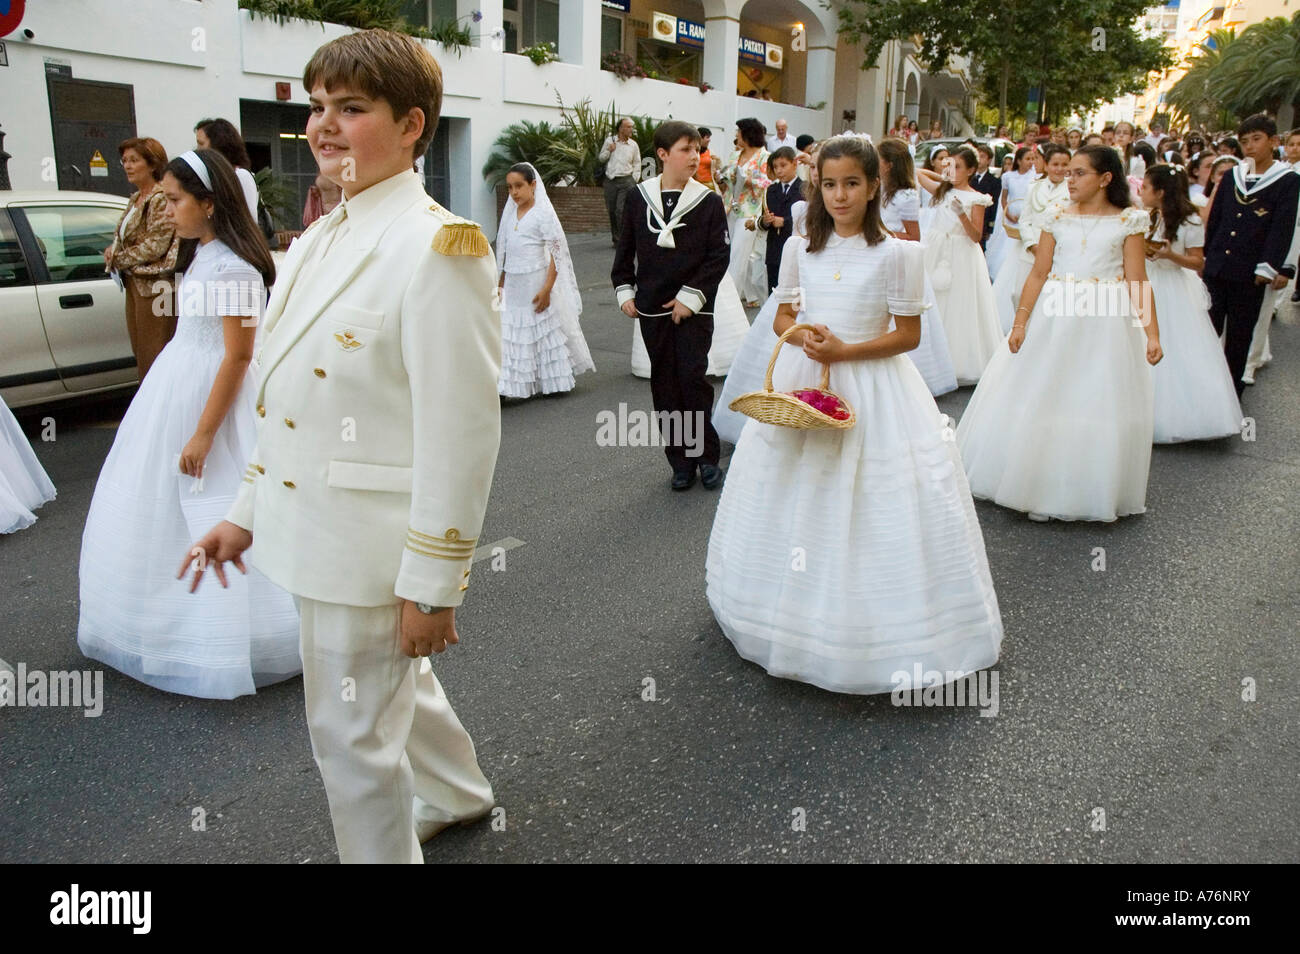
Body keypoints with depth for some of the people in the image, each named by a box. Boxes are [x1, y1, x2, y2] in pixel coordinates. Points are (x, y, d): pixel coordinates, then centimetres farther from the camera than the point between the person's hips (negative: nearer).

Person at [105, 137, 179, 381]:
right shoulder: (136, 199, 15)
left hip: (155, 286, -10)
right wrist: (113, 251, 3)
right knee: (140, 352, 14)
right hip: (135, 285, 10)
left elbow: (155, 246, -19)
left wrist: (118, 258, -8)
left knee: (154, 354, -6)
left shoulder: (161, 199, -13)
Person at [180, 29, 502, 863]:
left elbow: (461, 429, -22)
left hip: (372, 544, -9)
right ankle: (456, 793, 53)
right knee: (392, 682, 27)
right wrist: (246, 513, 15)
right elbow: (290, 397, 14)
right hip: (314, 527, 9)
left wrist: (431, 582, -20)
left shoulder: (437, 247, -19)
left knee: (352, 730, 7)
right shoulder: (320, 242, 9)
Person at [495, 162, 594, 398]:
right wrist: (501, 283, 16)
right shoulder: (510, 213, 9)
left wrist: (547, 289, -19)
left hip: (536, 285, -6)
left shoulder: (543, 213, -10)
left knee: (546, 331, 5)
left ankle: (555, 382, 21)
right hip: (513, 287, 6)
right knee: (507, 333, 2)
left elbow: (557, 254, -13)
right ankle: (500, 387, 4)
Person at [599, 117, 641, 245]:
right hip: (610, 180, 2)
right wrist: (608, 151, -5)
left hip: (626, 180, -2)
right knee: (611, 211, 5)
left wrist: (634, 181, 3)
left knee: (621, 210, -15)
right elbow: (600, 159, 13)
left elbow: (637, 165, 11)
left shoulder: (633, 145, 5)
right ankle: (615, 238, 17)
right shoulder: (609, 141, 7)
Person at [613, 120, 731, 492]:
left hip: (693, 309, -3)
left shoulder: (708, 201, -3)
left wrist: (691, 297, -12)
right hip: (652, 309, 3)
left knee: (693, 378, -7)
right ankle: (680, 461, 18)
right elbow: (626, 248, 12)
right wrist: (624, 291, 5)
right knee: (665, 385, 7)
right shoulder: (639, 197, 4)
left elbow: (718, 256, -6)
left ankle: (707, 456, 10)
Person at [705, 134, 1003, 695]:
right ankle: (795, 614, 31)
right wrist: (802, 336, -11)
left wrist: (844, 350, -17)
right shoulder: (800, 248, 4)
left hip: (871, 390, -4)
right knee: (795, 499, 12)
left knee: (871, 509, -3)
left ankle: (874, 629, 15)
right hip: (801, 384, 4)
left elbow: (908, 334, -6)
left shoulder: (896, 253, -7)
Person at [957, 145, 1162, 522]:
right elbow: (1038, 274, 2)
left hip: (1105, 322, -2)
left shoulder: (1128, 221, 1)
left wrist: (1152, 333, -11)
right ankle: (1041, 487, 20)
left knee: (1098, 405, 4)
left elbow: (1137, 283, -3)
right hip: (1054, 317, 2)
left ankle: (1089, 493, 20)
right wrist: (1019, 324, -6)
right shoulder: (1057, 217, 6)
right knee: (1039, 402, 5)